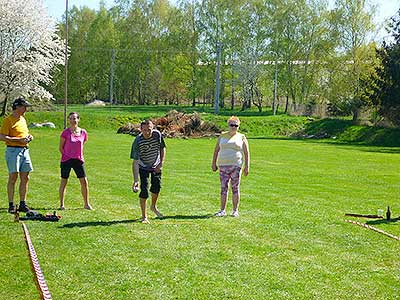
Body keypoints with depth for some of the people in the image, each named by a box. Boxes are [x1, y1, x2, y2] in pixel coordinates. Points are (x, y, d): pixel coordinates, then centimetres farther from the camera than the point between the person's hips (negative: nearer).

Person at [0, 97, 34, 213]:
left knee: (25, 178, 7)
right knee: (13, 178, -5)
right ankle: (11, 205, 0)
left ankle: (22, 204, 14)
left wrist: (29, 137, 8)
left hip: (25, 150, 8)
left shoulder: (23, 119, 18)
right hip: (13, 150, -8)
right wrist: (19, 139, -20)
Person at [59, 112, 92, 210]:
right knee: (64, 182, 5)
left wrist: (79, 156, 8)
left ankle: (86, 204, 9)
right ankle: (61, 204, 15)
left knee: (84, 182, -1)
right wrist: (66, 156, -5)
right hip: (66, 160, -2)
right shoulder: (65, 132, -6)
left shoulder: (83, 132, 2)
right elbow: (61, 147, 1)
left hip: (79, 160, 2)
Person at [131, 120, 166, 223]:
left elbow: (162, 148, -2)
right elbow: (135, 162, -33)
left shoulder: (157, 134, -21)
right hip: (143, 167, -3)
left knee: (157, 187, 9)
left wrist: (161, 163, -10)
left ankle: (153, 206, 40)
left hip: (156, 166, 4)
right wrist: (136, 180, -40)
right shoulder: (138, 141, -31)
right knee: (144, 190, -11)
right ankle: (144, 216, 1)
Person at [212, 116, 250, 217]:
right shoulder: (222, 136, 12)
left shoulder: (241, 137, 5)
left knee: (235, 188, 0)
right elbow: (216, 150, 16)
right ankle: (222, 210, 7)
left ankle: (235, 210, 7)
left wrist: (247, 166, -4)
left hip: (236, 165, -2)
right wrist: (214, 163, 10)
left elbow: (246, 153, 3)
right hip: (223, 165, 2)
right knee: (223, 187, 2)